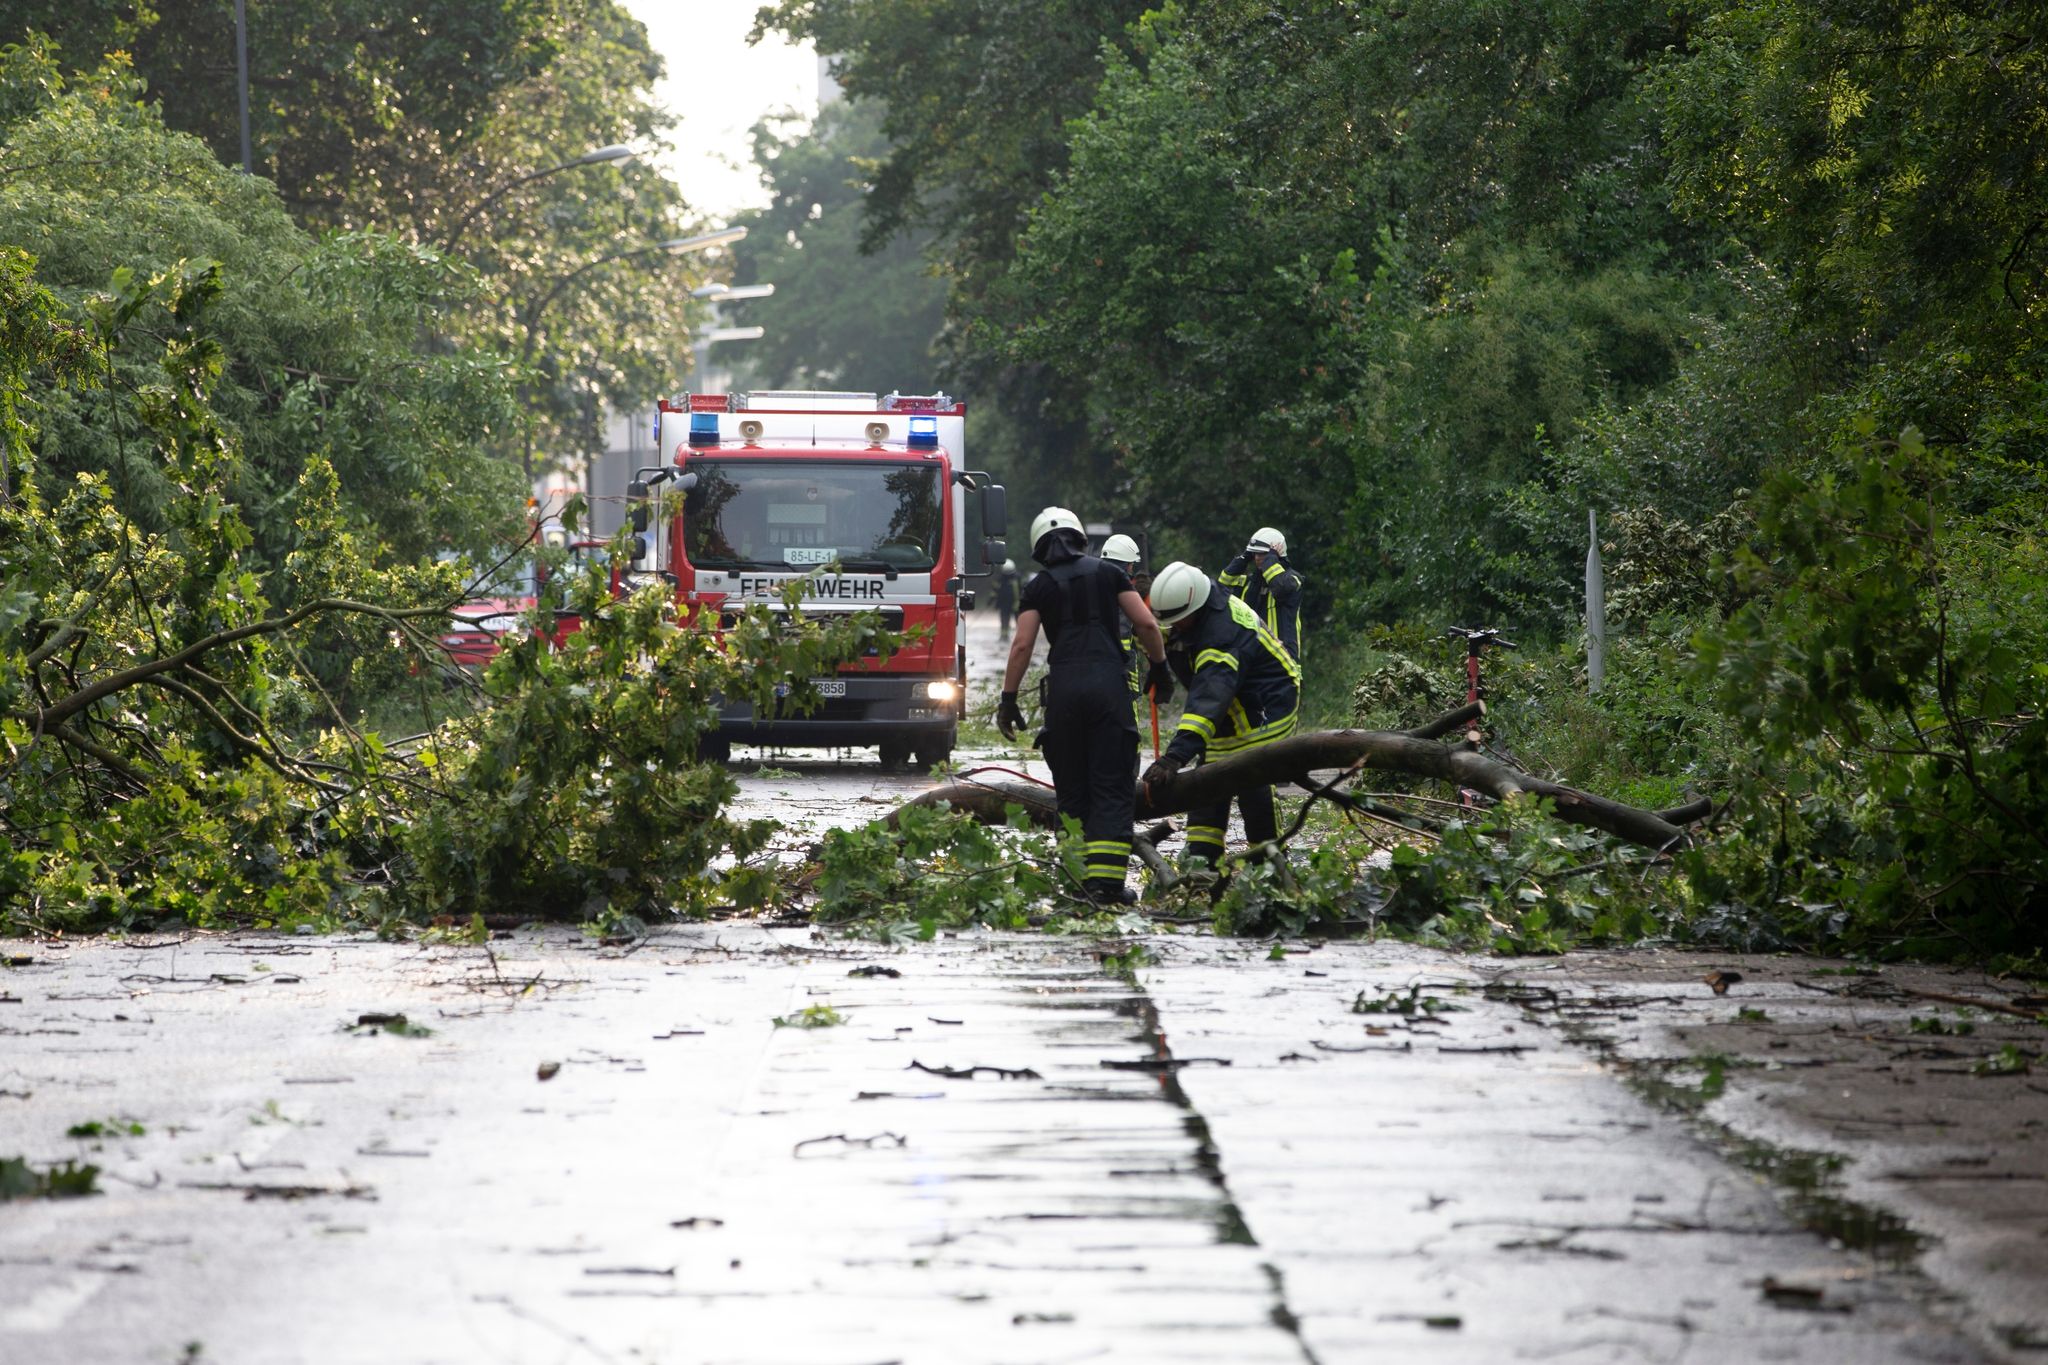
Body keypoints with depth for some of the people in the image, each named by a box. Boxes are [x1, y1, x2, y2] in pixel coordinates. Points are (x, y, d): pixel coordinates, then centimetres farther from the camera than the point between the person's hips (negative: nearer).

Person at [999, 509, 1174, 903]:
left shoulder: (1040, 587, 9)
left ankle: (1078, 882, 6)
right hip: (1109, 683, -1)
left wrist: (1008, 699, 6)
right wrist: (1161, 667, 19)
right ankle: (1105, 880, -13)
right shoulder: (1108, 574, 11)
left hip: (1063, 688, 1)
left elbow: (1022, 645, 1)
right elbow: (1146, 624, 5)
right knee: (1113, 788, -1)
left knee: (1071, 791, 9)